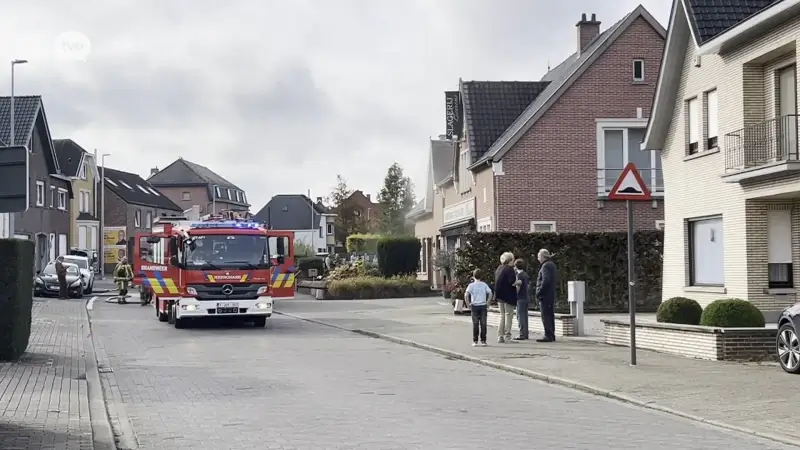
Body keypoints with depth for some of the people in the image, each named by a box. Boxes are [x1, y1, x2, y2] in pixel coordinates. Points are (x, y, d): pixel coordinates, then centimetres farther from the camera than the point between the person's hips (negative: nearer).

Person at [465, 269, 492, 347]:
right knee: (483, 324, 3)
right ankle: (483, 341, 4)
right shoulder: (484, 285, 4)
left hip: (474, 306, -1)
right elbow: (490, 293, -4)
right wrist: (487, 303, 2)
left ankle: (475, 341, 3)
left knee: (475, 324, 2)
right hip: (483, 306, 1)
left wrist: (468, 304, -5)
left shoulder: (471, 285, -2)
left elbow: (466, 295, -13)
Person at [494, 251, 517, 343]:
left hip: (499, 295, 7)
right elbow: (512, 282, -22)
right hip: (508, 296, -7)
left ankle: (500, 336, 11)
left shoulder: (499, 268, 10)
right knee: (509, 315, 0)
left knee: (502, 316, 14)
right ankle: (507, 336, -2)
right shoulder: (509, 269, -14)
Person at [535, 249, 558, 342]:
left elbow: (545, 280, -23)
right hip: (552, 295, 10)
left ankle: (548, 336, -11)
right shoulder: (552, 265, 17)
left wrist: (539, 292, -17)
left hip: (545, 295, -10)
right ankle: (552, 335, 17)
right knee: (550, 316, 13)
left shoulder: (545, 266, -13)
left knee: (546, 316, -9)